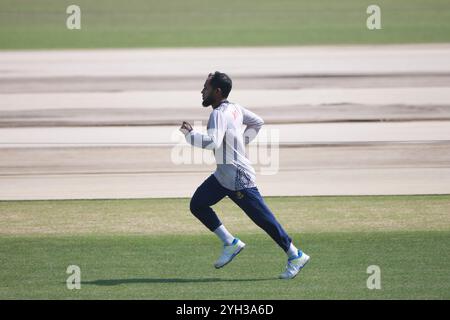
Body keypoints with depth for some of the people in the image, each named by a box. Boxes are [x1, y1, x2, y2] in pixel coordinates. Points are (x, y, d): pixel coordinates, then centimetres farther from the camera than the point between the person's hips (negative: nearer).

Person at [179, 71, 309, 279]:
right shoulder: (235, 108, 6)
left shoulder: (219, 114, -22)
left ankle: (295, 256, 6)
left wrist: (189, 134, -24)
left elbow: (212, 142, -37)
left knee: (263, 219, -3)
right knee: (197, 205, 6)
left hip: (238, 179, -10)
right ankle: (230, 243, 10)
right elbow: (257, 122, 21)